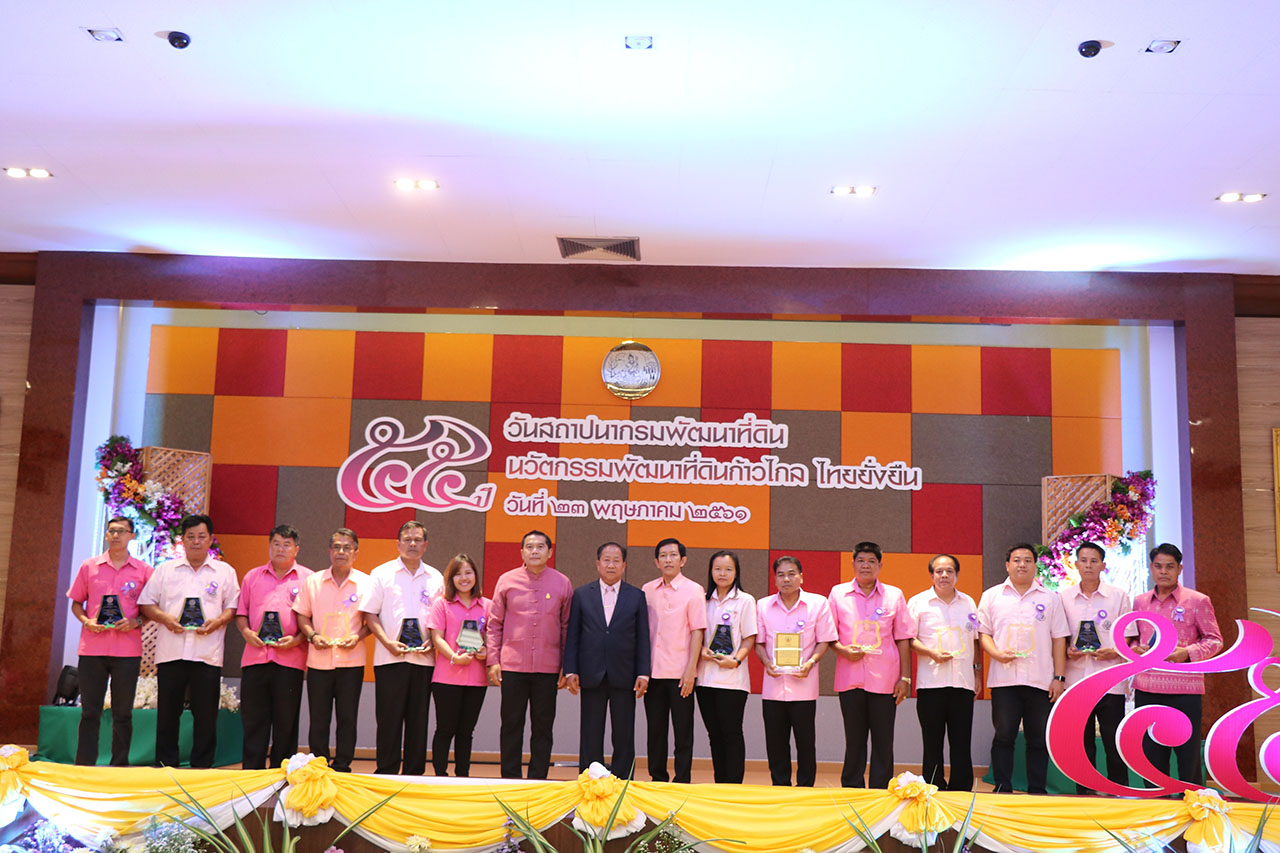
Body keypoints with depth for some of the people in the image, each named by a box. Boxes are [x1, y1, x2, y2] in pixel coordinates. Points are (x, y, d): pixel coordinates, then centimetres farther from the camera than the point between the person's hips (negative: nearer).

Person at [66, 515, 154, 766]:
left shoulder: (144, 571, 4)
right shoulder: (89, 566, 7)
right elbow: (76, 602, 13)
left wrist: (136, 621, -10)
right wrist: (86, 621, -6)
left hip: (127, 649, -1)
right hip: (92, 648, 1)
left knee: (123, 713, 5)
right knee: (89, 711, 5)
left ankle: (119, 767, 13)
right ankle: (84, 766, 12)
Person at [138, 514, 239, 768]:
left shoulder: (225, 572, 10)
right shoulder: (165, 569, 12)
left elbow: (234, 606, 8)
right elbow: (146, 603, 10)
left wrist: (218, 621, -11)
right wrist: (164, 618, -8)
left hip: (207, 653, -1)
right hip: (170, 651, 1)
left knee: (206, 714, 1)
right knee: (167, 711, 5)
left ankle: (202, 766, 10)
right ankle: (165, 765, 15)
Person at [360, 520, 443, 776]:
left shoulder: (435, 578, 11)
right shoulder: (382, 573, 4)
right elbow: (370, 614, 0)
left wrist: (431, 642, -4)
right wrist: (388, 642, -12)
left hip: (424, 658, 2)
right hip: (389, 658, -2)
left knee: (418, 719, 6)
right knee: (388, 719, 0)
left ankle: (415, 775, 13)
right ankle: (386, 772, 8)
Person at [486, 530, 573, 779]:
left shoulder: (562, 583, 4)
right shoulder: (507, 580, 3)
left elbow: (567, 626, 9)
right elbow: (494, 623, 7)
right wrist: (493, 660, 1)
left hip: (548, 667, 0)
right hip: (512, 665, 0)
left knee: (543, 726, 5)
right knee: (511, 724, 5)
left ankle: (538, 779, 15)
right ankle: (510, 778, 15)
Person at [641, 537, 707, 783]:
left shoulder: (693, 590, -2)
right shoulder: (647, 590, 8)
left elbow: (697, 632, -5)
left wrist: (691, 670, -11)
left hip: (680, 672, -3)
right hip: (653, 671, 4)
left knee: (683, 730, 1)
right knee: (655, 729, 9)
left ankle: (682, 782, 8)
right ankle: (657, 779, 19)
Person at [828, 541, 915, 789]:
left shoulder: (894, 595, 7)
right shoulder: (838, 593, 7)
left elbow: (903, 639, 8)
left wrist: (905, 677, 3)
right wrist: (843, 650, -10)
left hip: (884, 678, 0)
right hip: (850, 678, 0)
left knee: (883, 741, 1)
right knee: (854, 739, 5)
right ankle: (851, 789, 16)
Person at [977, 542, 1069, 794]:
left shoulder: (1050, 599, 11)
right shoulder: (992, 596, 10)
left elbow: (1059, 639, 9)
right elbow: (983, 633, 8)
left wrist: (1059, 677, 2)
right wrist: (997, 653, -11)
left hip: (1040, 679, 1)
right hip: (1004, 678, -1)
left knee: (1039, 739, 5)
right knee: (1004, 736, 1)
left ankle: (1037, 792, 14)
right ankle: (1002, 790, 9)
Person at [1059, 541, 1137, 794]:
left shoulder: (1119, 596, 4)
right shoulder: (1063, 597, 7)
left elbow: (1129, 639, 5)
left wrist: (1113, 653, -13)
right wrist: (1067, 651, -7)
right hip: (1076, 679, 2)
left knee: (1115, 745, 1)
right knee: (1082, 745, 8)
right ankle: (1084, 794, 17)